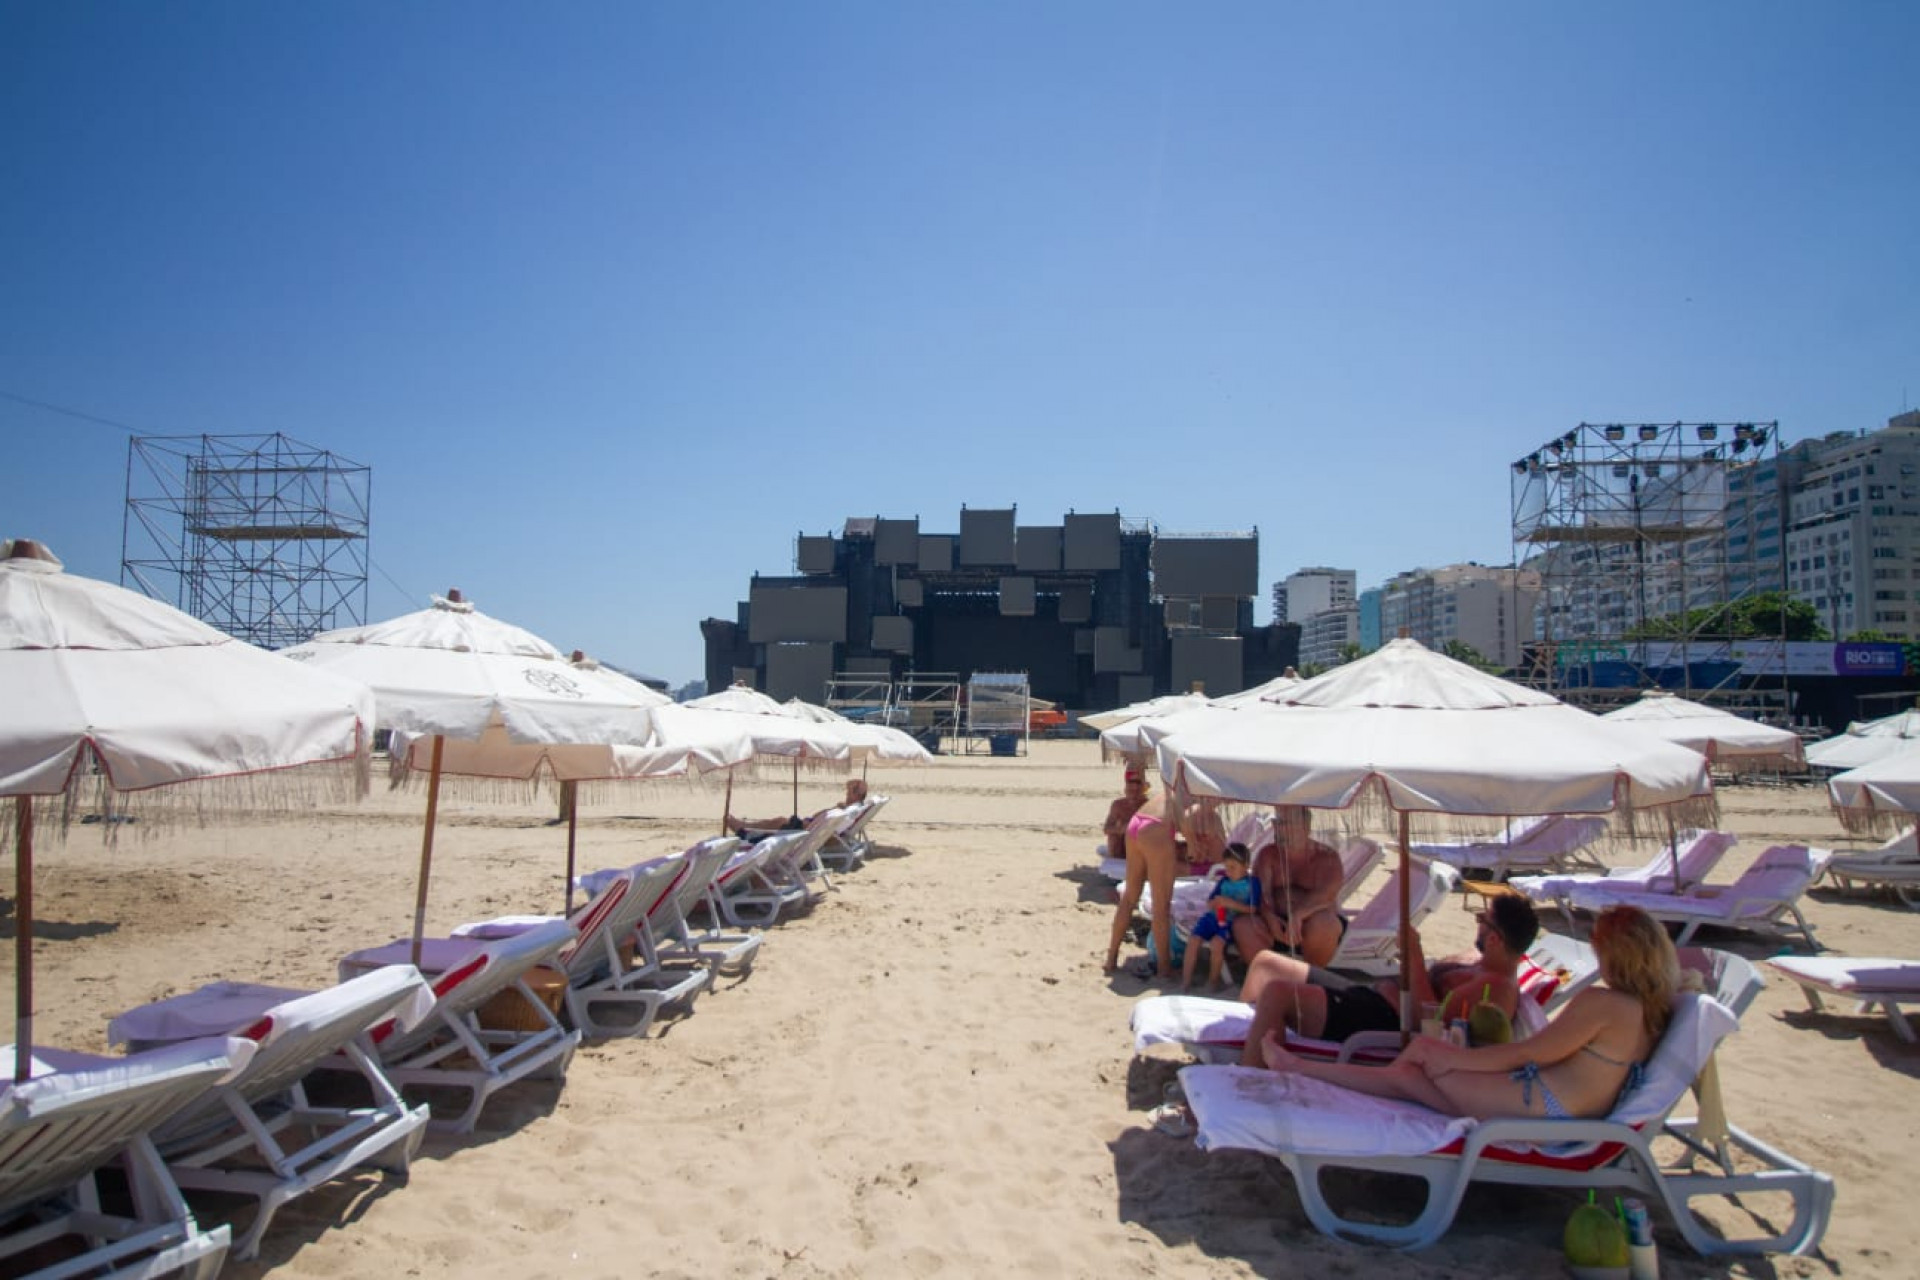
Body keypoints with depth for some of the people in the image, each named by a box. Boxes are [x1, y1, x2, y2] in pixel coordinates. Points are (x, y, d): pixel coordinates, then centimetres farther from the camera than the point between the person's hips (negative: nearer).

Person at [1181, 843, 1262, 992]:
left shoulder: (1252, 883, -1)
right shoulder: (1223, 881, 12)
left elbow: (1252, 908, -9)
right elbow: (1209, 903, 16)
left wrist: (1230, 903, -18)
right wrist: (1214, 904, -9)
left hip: (1231, 923, -5)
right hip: (1213, 917, 5)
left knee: (1216, 943, -30)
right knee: (1193, 940, -15)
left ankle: (1213, 979, -6)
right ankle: (1186, 979, -4)